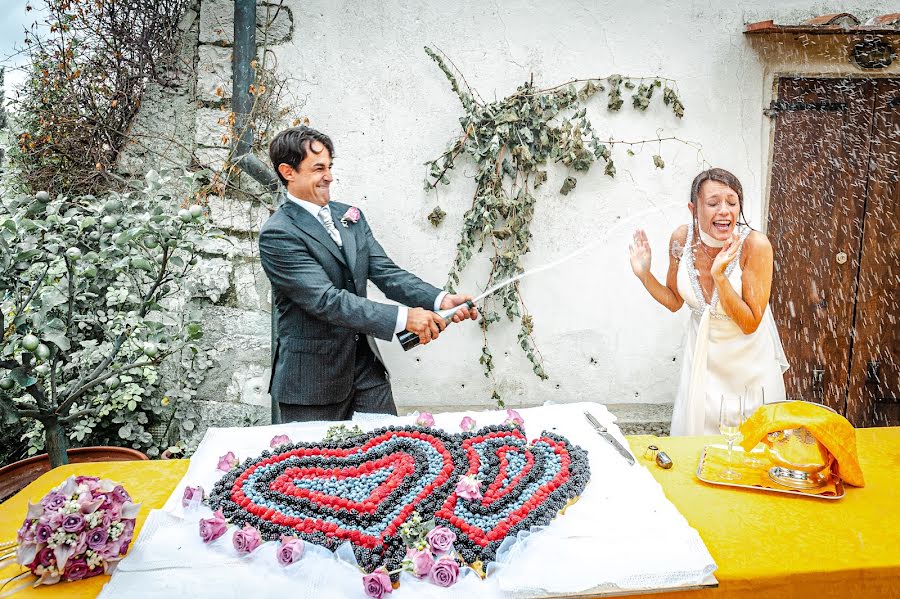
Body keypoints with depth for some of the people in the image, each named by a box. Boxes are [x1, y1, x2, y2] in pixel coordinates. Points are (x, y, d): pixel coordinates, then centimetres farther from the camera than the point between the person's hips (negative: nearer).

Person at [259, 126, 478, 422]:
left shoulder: (350, 217, 8)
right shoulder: (277, 235, -14)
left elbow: (386, 272, 2)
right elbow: (325, 300, -23)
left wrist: (441, 300, -14)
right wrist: (402, 318, -30)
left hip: (367, 366, 6)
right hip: (312, 379, -6)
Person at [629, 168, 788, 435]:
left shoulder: (755, 245, -25)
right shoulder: (682, 238, -14)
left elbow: (750, 324, -24)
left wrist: (719, 276, -34)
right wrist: (644, 274, -14)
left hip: (747, 357, -2)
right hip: (702, 350, 3)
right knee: (694, 430, 15)